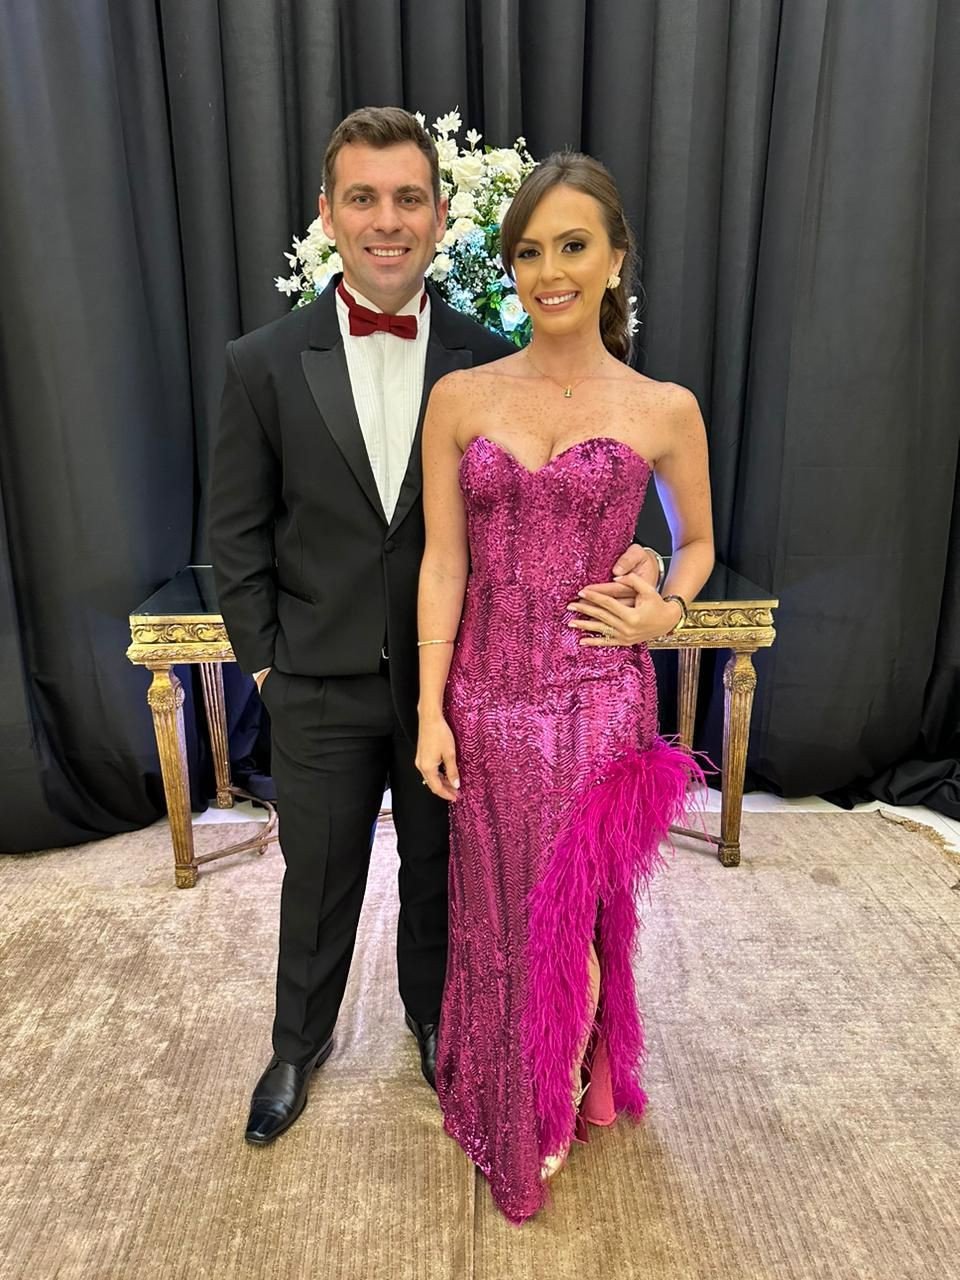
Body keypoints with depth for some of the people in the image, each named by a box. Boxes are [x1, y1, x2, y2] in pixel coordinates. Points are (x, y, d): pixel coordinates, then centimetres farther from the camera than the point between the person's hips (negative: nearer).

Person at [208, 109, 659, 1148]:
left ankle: (432, 1014, 50)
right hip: (321, 684, 0)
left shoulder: (489, 362, -5)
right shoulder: (264, 363, -6)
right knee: (317, 882, 18)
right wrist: (263, 660, -2)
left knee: (441, 869, 20)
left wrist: (610, 560, -17)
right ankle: (300, 1041, 46)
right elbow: (236, 534, -1)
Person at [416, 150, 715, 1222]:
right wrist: (430, 709, -5)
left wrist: (663, 612, -6)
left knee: (575, 904, 11)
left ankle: (563, 1100, 42)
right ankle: (501, 1097, 45)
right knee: (499, 905, 16)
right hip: (487, 692, 1)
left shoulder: (664, 409, -2)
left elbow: (697, 542, 13)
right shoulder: (461, 397, 0)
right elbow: (441, 561, -2)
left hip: (599, 698, -1)